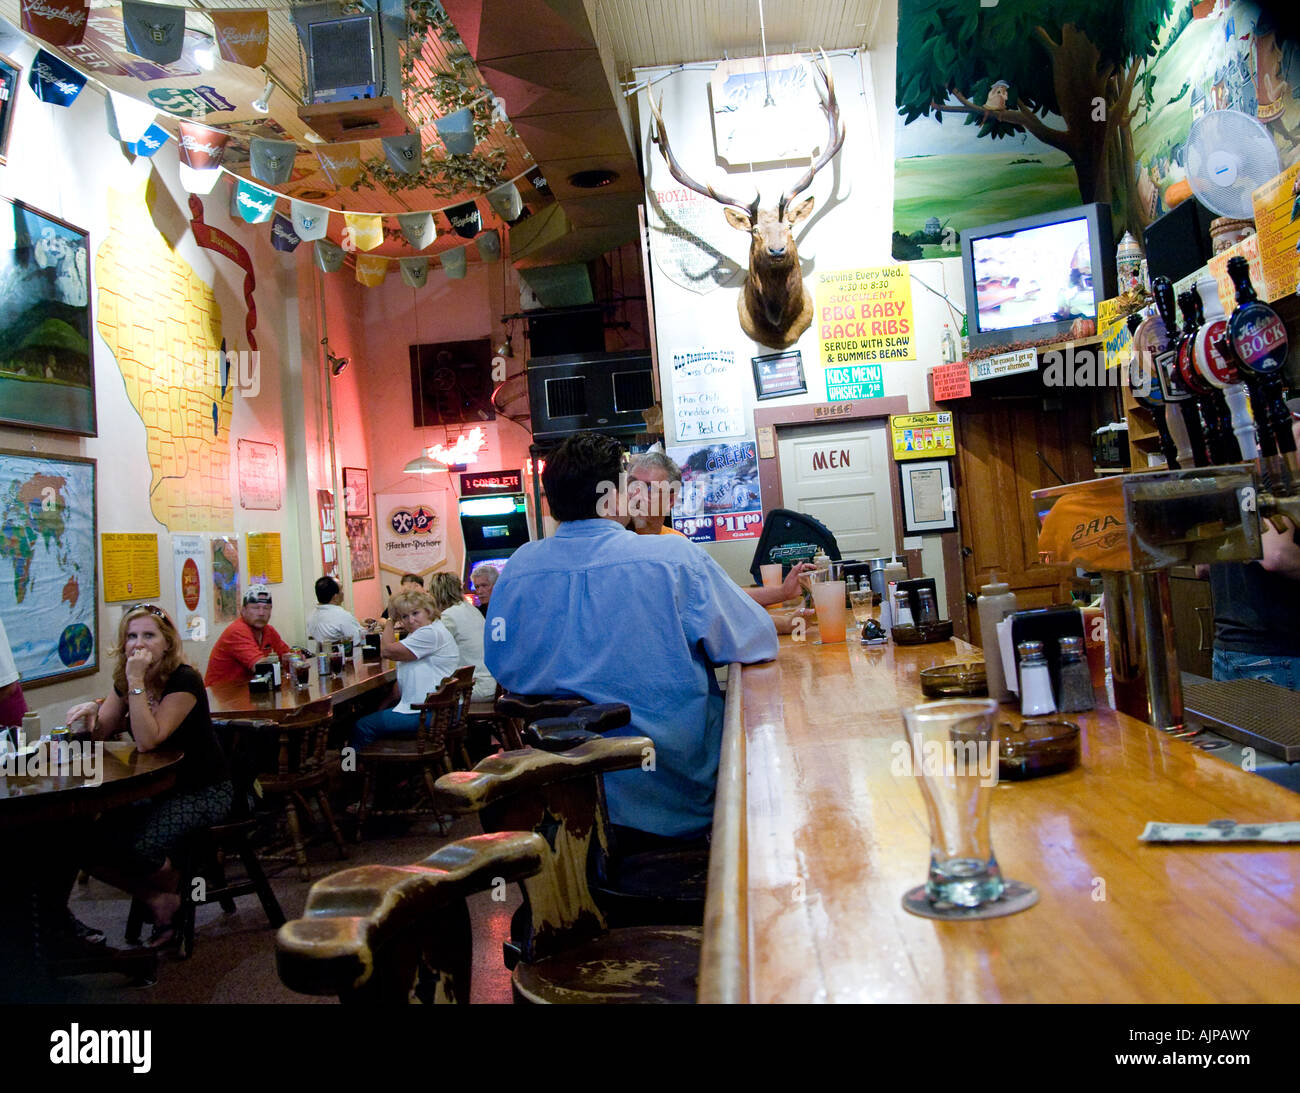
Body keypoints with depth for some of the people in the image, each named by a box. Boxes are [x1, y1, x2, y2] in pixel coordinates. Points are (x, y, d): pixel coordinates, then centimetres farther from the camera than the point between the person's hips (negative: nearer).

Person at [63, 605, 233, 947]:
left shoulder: (184, 680, -20)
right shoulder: (124, 681, 4)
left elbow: (147, 741, -28)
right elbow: (100, 733, 5)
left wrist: (137, 682, -31)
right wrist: (90, 711, -17)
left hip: (204, 792, -7)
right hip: (157, 789, 8)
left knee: (140, 845, -28)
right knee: (91, 840, -10)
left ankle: (175, 887, 7)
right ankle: (158, 900, 8)